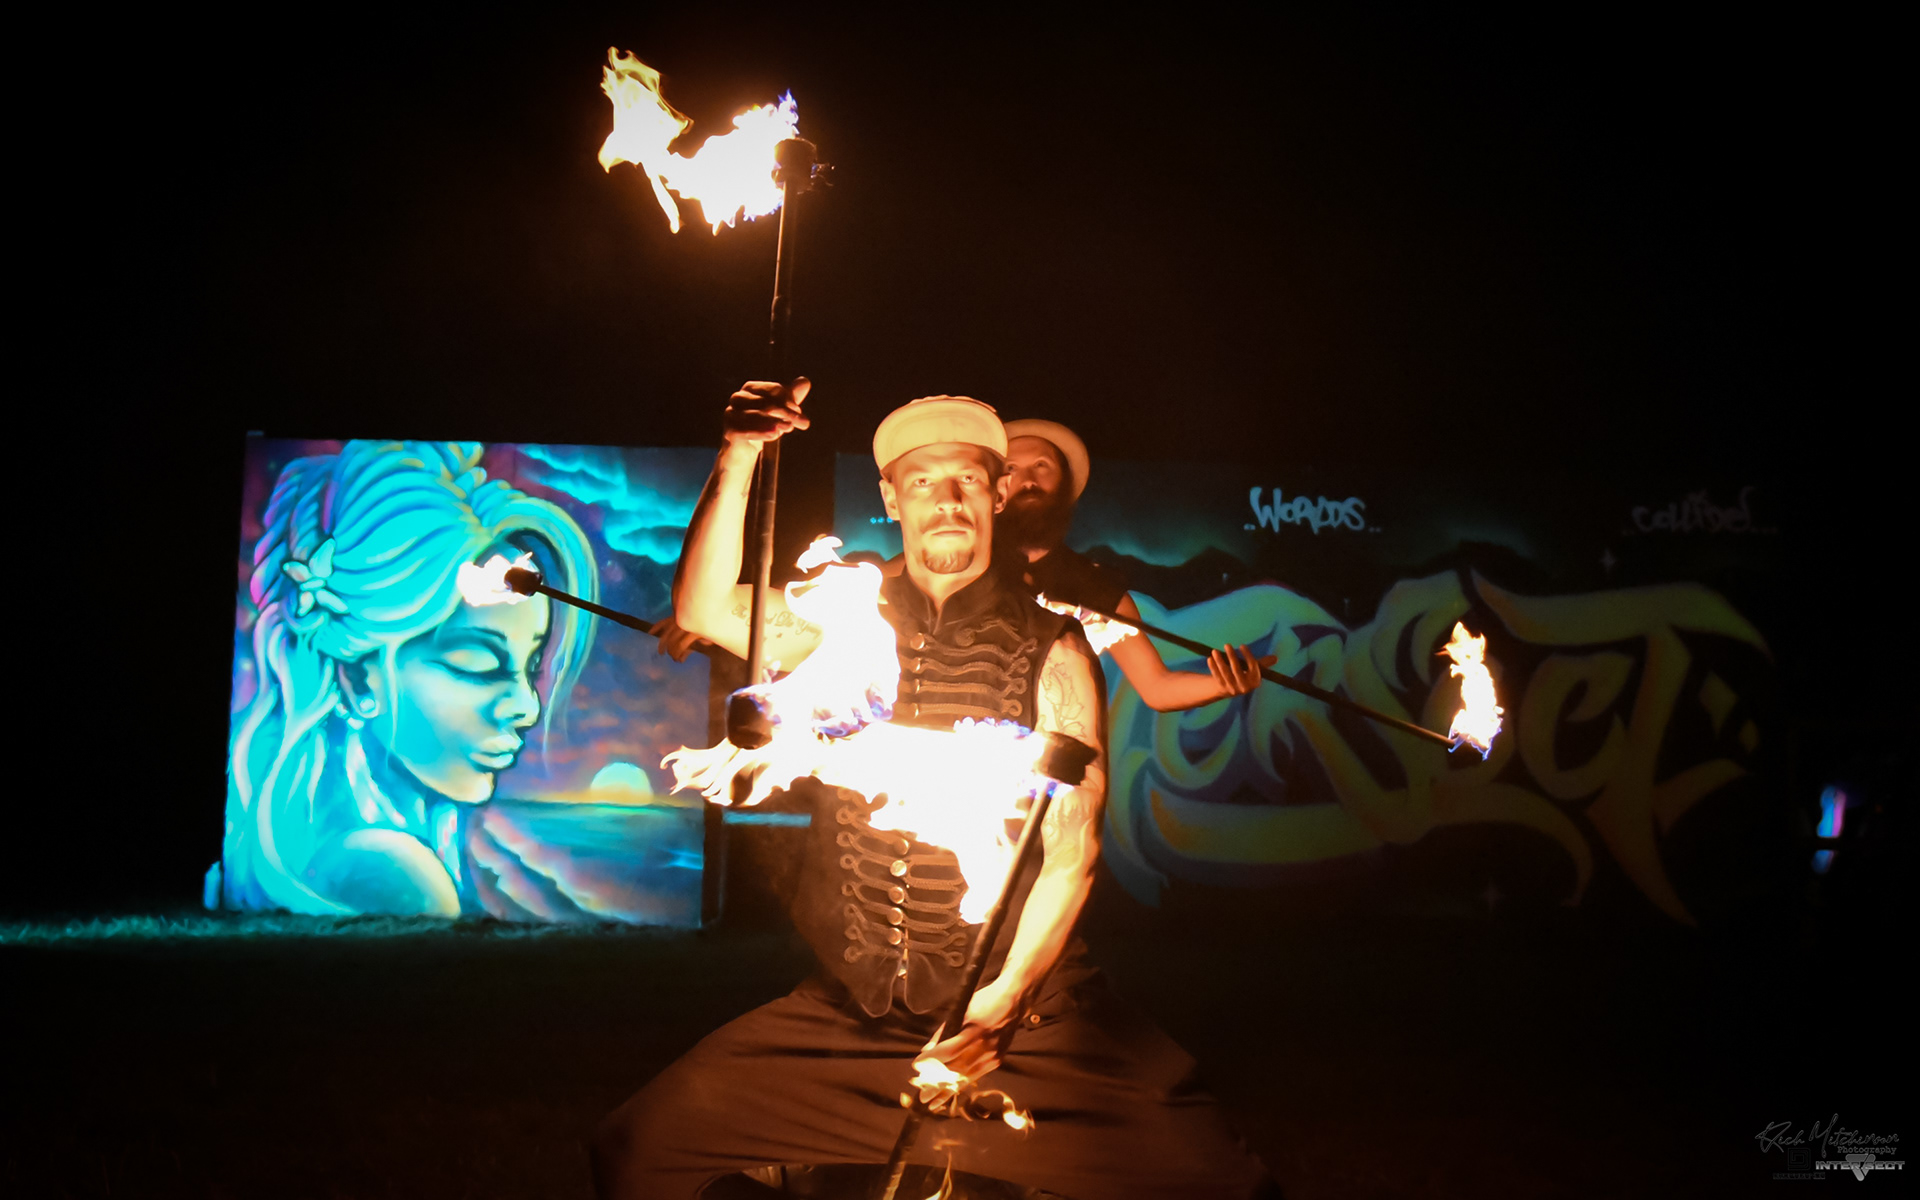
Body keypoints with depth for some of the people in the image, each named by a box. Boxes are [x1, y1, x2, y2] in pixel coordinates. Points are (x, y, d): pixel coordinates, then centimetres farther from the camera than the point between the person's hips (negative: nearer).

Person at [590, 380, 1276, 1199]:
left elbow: (1072, 849, -6)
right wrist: (738, 459, -22)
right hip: (846, 1011, 3)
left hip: (1024, 1014, -3)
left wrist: (1005, 997, -16)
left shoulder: (1050, 650, -2)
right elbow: (705, 613, -10)